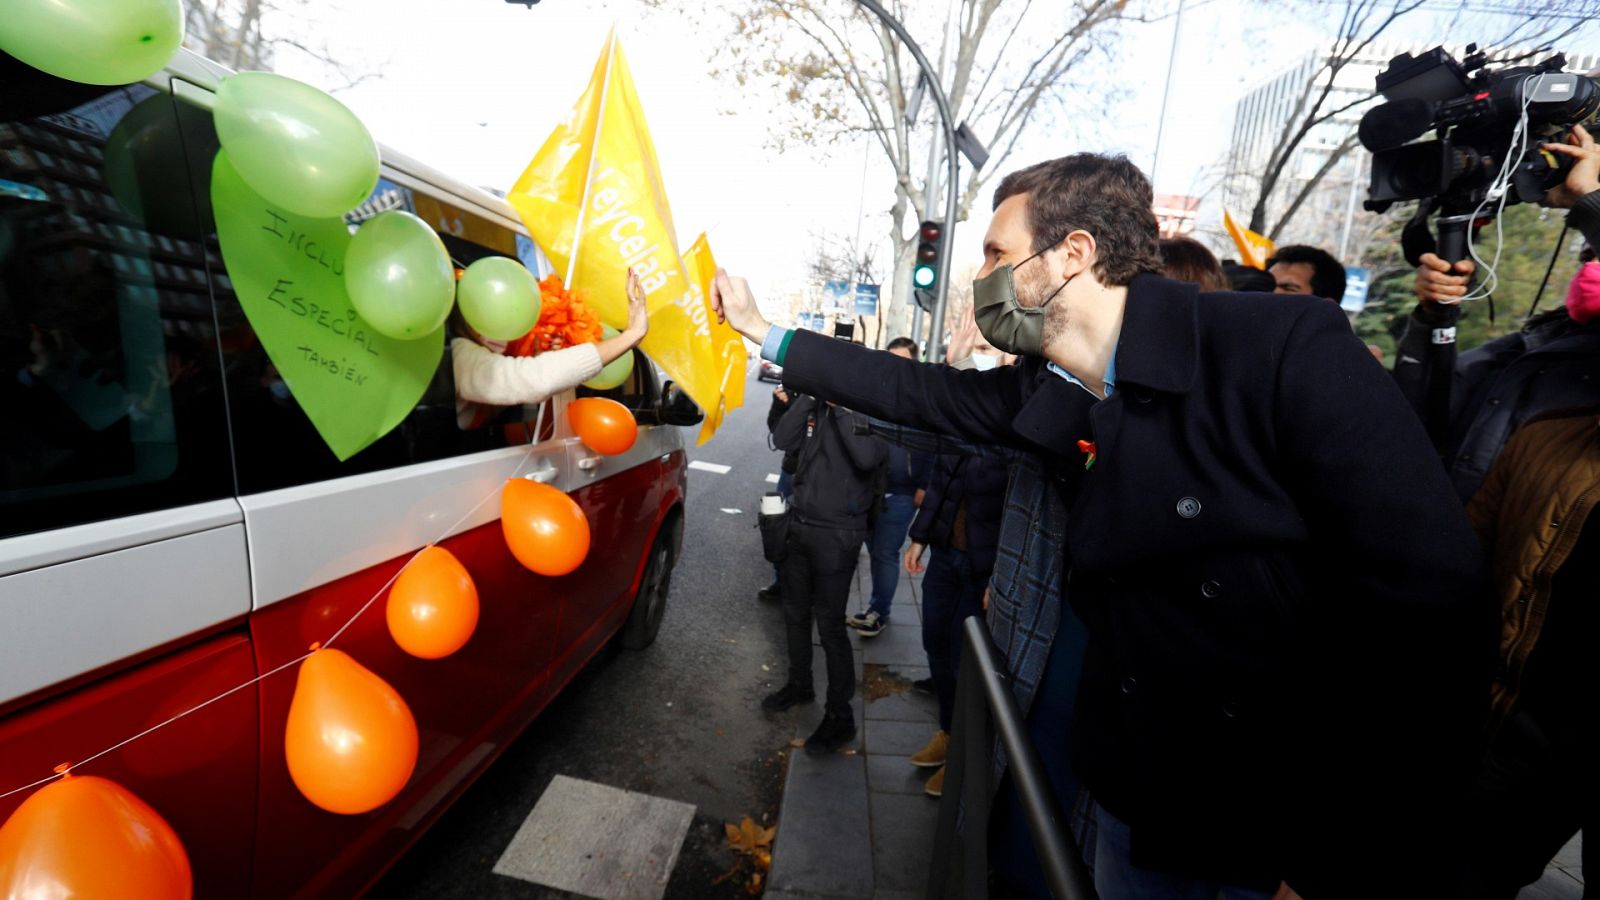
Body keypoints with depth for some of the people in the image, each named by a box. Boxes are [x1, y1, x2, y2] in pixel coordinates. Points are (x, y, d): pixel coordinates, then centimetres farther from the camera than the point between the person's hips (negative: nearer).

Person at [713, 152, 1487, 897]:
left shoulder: (1287, 349, -21)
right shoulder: (1039, 397, -5)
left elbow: (1431, 609, -22)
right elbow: (910, 388, 6)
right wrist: (761, 331, 11)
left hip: (1300, 836, -5)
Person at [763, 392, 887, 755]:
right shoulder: (817, 405, 7)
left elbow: (867, 457, -29)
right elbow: (783, 440, -4)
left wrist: (843, 407, -22)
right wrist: (809, 396, -11)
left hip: (838, 533, -6)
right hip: (800, 524, 7)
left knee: (830, 623, -1)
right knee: (795, 612, 18)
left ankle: (840, 716, 14)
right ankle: (799, 684, 40)